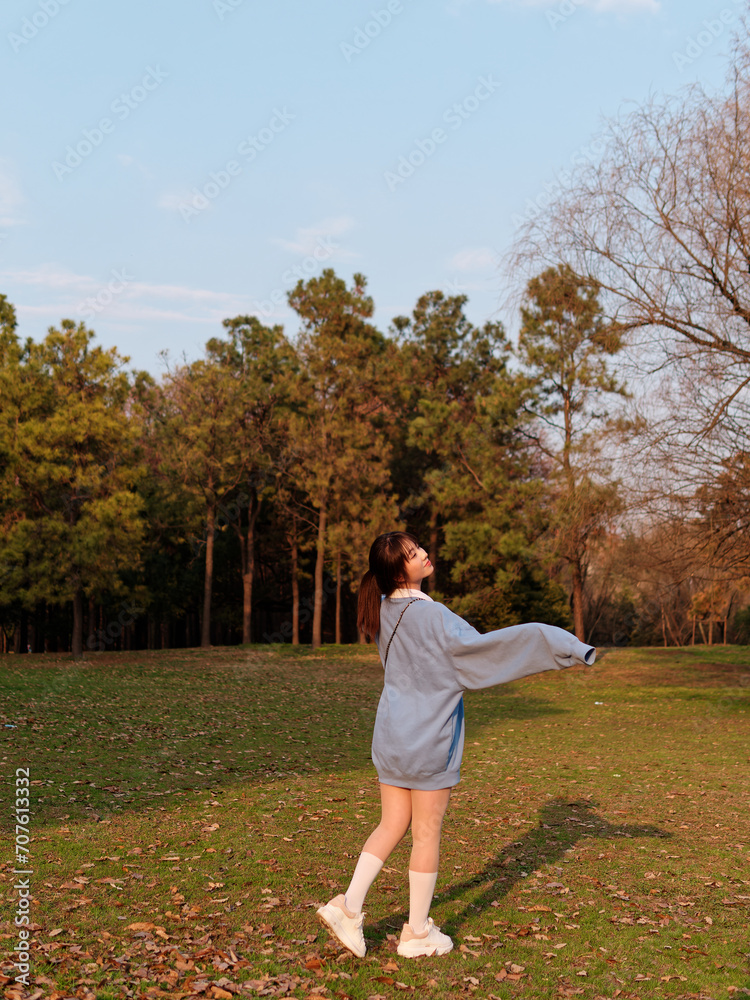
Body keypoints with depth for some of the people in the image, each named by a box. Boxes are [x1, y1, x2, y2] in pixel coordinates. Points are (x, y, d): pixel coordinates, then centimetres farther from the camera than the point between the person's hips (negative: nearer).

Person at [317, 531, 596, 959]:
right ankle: (418, 932, 18)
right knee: (427, 832, 6)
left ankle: (349, 907, 11)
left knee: (392, 825, 16)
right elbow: (479, 645, -26)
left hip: (392, 732, 7)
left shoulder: (386, 610, 4)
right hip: (429, 737, -7)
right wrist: (559, 643, -24)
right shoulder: (430, 615, -21)